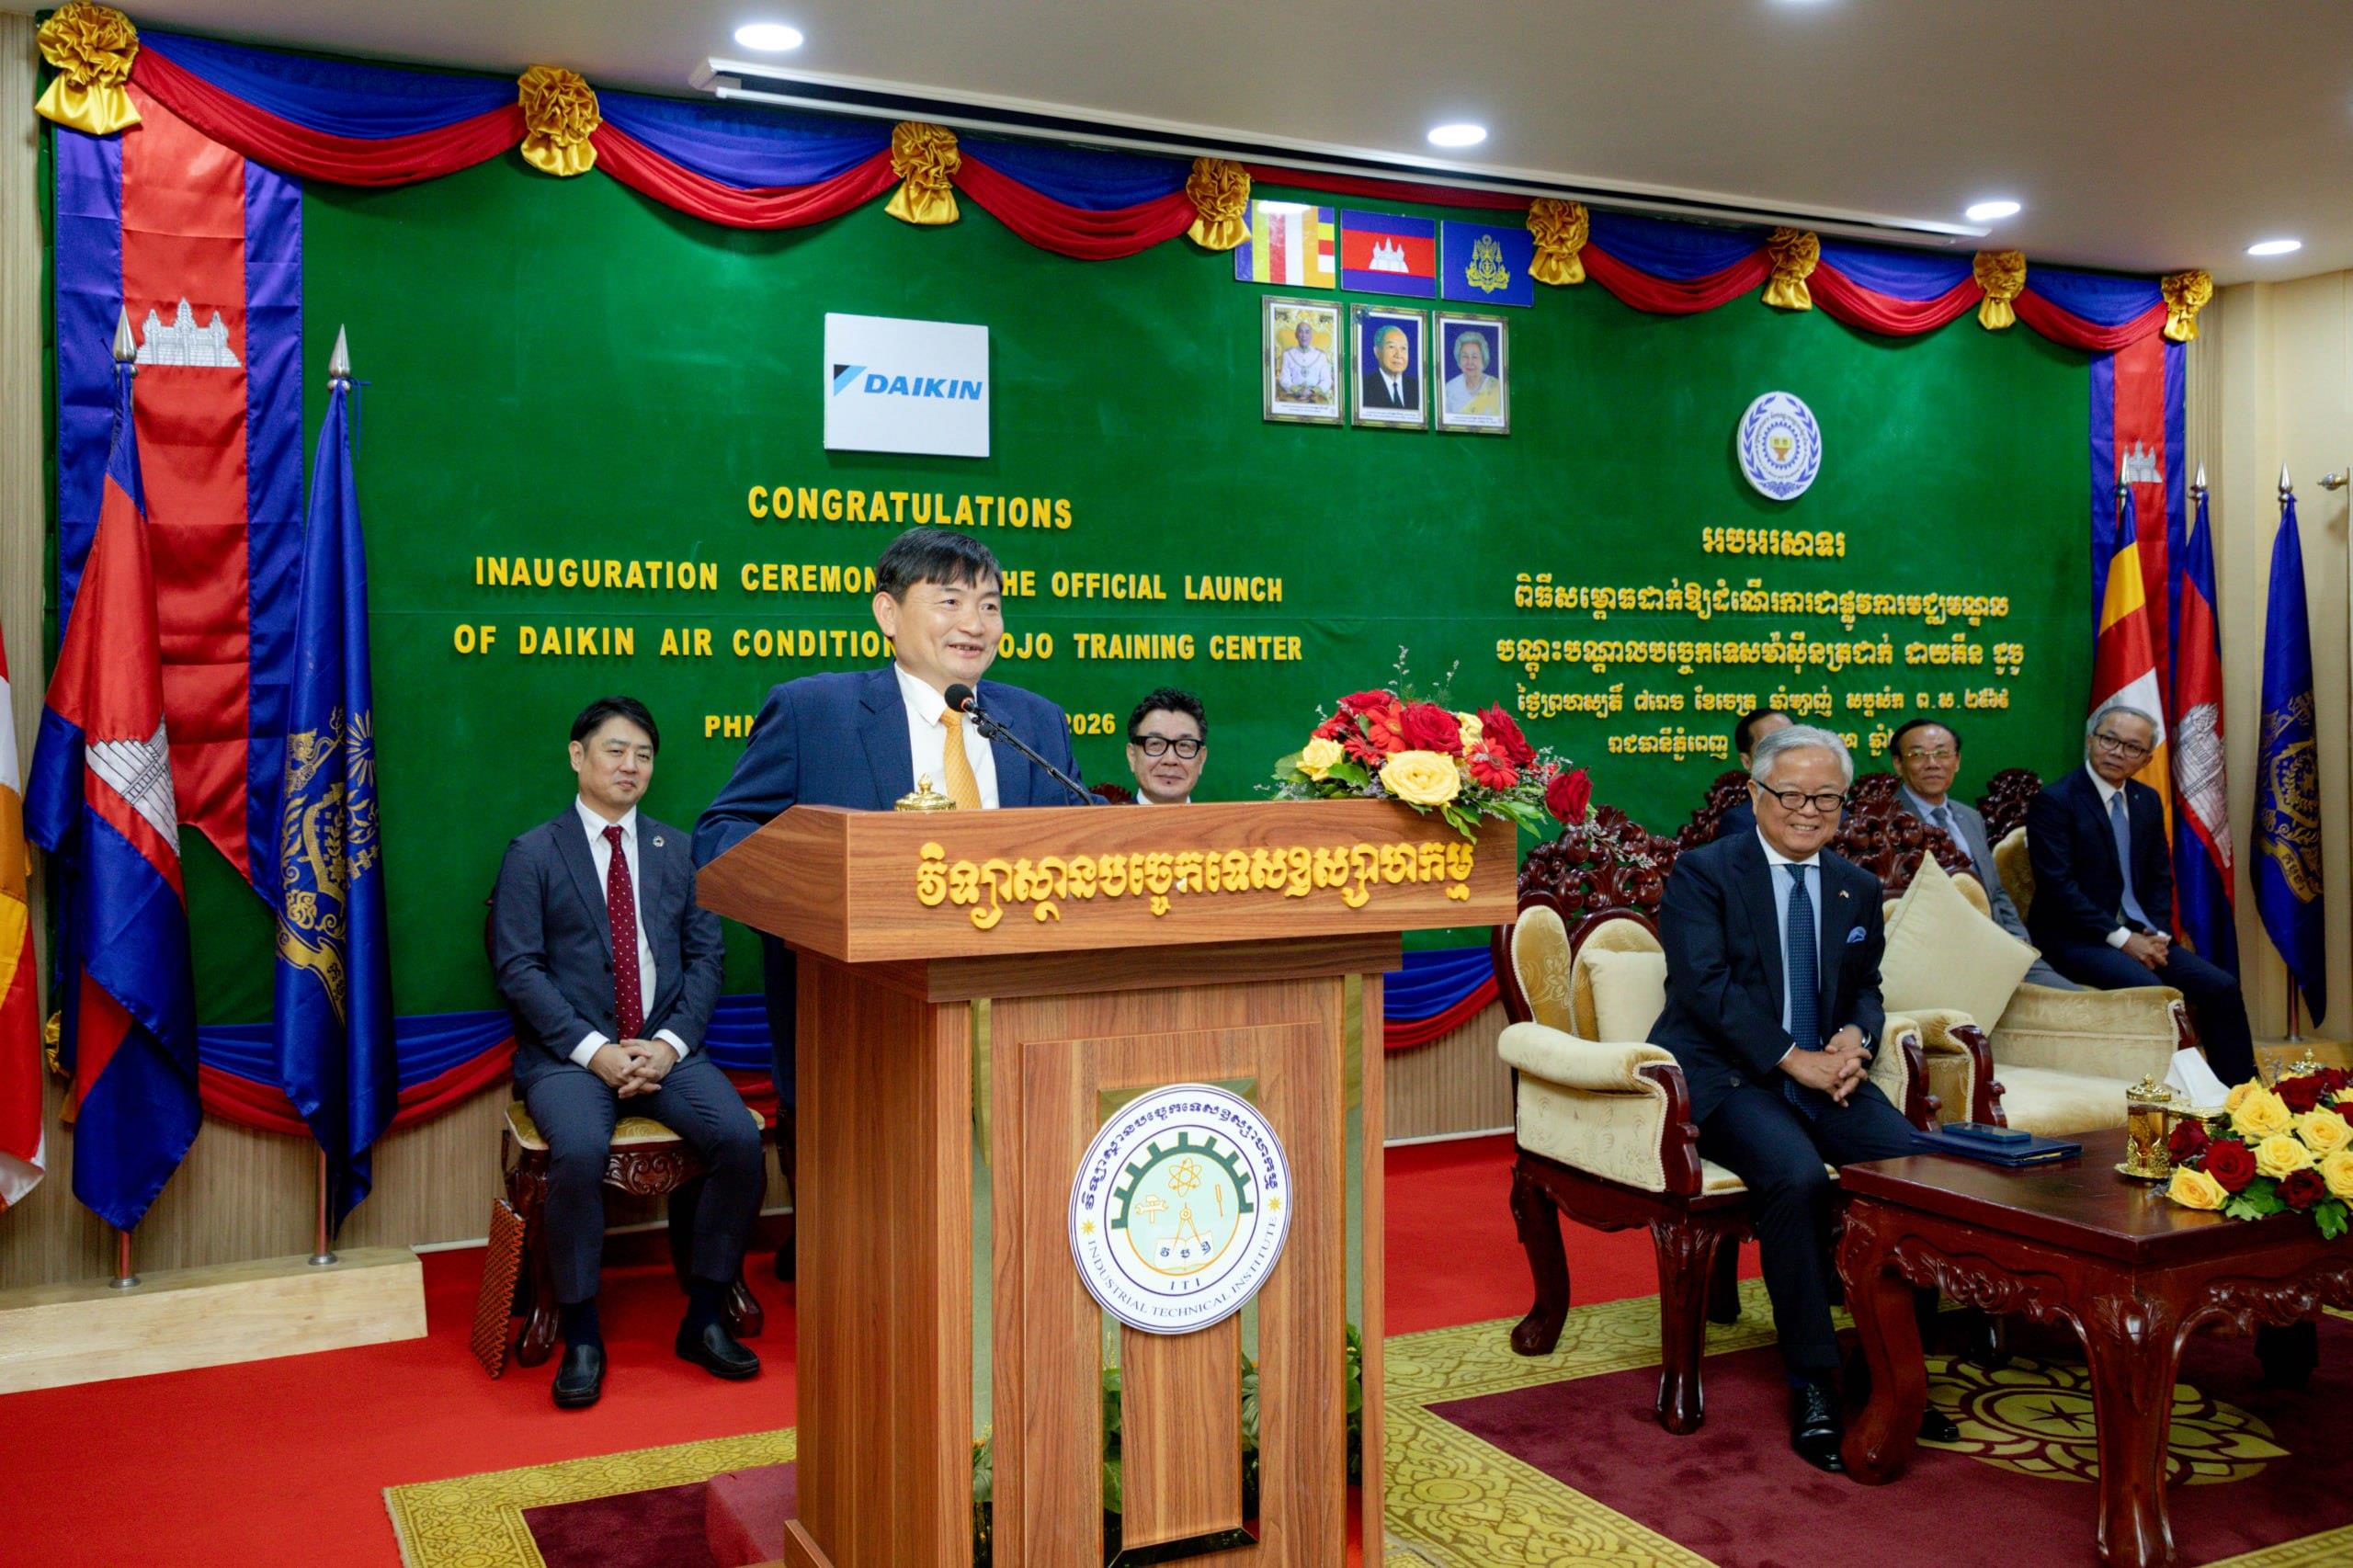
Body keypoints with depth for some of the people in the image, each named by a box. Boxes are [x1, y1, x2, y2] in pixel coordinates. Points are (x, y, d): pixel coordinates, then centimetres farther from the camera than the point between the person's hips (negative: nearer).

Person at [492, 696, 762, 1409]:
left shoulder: (677, 850, 14)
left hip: (665, 1049, 3)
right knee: (579, 1152, -33)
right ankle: (581, 1337, -14)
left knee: (740, 1140, -23)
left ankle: (704, 1319, -6)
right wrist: (594, 1050, -15)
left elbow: (704, 956, 9)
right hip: (570, 1054, -3)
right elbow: (518, 969, -4)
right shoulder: (533, 854, 5)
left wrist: (670, 1043, -8)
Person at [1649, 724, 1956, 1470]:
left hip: (1826, 1074, 6)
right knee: (1797, 1175, -33)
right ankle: (1813, 1385, -20)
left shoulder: (1858, 887, 16)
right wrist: (1796, 1060, -20)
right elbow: (1706, 986, -14)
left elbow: (1866, 988, 19)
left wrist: (1853, 1038, -6)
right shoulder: (1702, 873, -3)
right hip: (1726, 1079, -5)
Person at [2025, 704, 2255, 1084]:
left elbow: (2160, 879, 17)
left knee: (2222, 987, -9)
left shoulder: (2148, 801, 14)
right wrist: (2120, 938, -18)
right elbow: (2057, 885, -16)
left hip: (2138, 935, 7)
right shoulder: (2053, 800, -9)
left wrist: (2157, 933, -3)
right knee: (2152, 990, -30)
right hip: (2077, 939, -7)